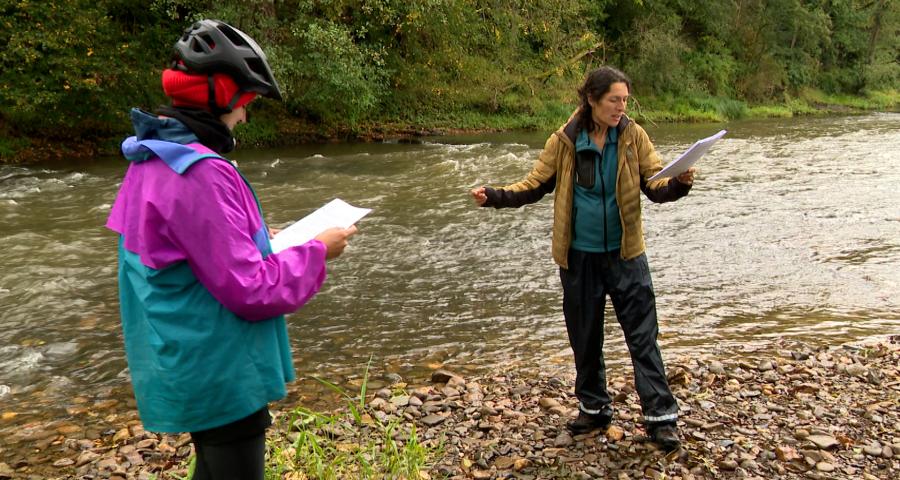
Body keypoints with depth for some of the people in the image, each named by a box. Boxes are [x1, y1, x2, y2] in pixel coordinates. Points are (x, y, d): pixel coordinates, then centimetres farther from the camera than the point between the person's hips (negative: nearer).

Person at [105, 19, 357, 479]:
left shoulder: (150, 162, 4)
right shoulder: (199, 174, -26)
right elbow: (251, 291, -24)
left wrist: (253, 238, 11)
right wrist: (317, 250, -12)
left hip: (189, 366, 9)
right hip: (219, 374, -9)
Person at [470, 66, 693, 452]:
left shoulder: (633, 136, -3)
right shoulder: (565, 141, -5)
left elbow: (654, 185, -4)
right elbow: (535, 185, 0)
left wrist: (679, 184, -25)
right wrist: (494, 196, -13)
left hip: (624, 253, -1)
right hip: (579, 255, 1)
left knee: (642, 334, 1)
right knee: (584, 335, 12)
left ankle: (661, 416, 11)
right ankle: (594, 408, 30)